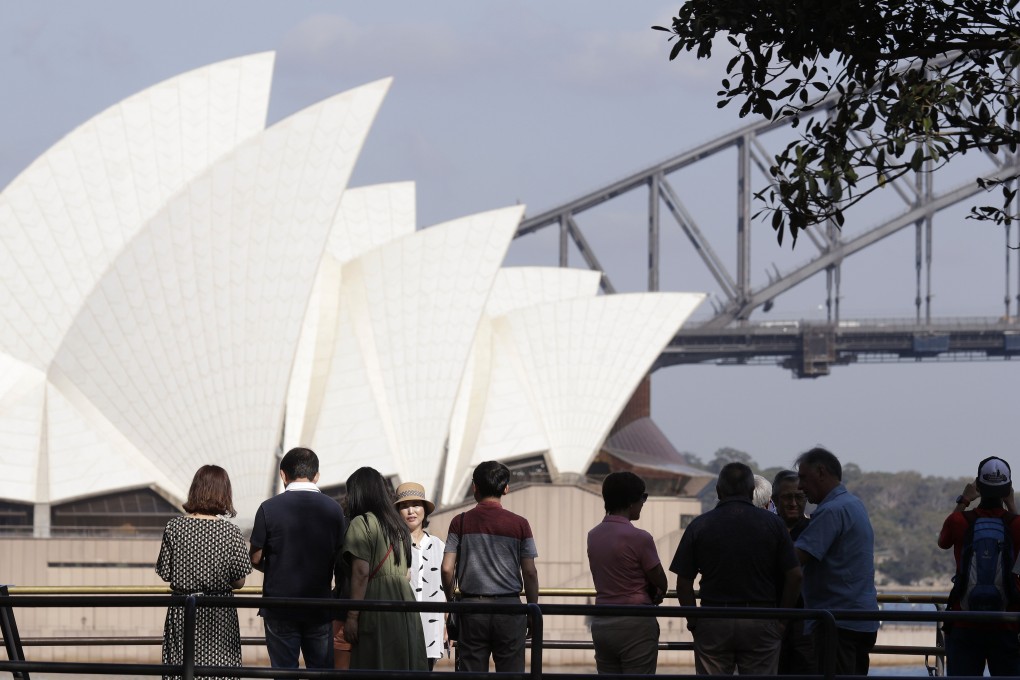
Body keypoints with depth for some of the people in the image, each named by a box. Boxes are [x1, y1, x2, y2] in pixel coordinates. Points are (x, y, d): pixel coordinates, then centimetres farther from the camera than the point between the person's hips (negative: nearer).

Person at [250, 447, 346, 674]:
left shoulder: (269, 508, -8)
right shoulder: (333, 509, -1)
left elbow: (255, 559, -3)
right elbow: (341, 563, 3)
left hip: (280, 608, -2)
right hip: (320, 609, 2)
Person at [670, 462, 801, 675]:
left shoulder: (700, 525, 0)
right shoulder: (772, 523, 0)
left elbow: (684, 582, -1)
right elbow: (794, 575, -2)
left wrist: (693, 621, 9)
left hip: (713, 623, 0)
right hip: (761, 623, 0)